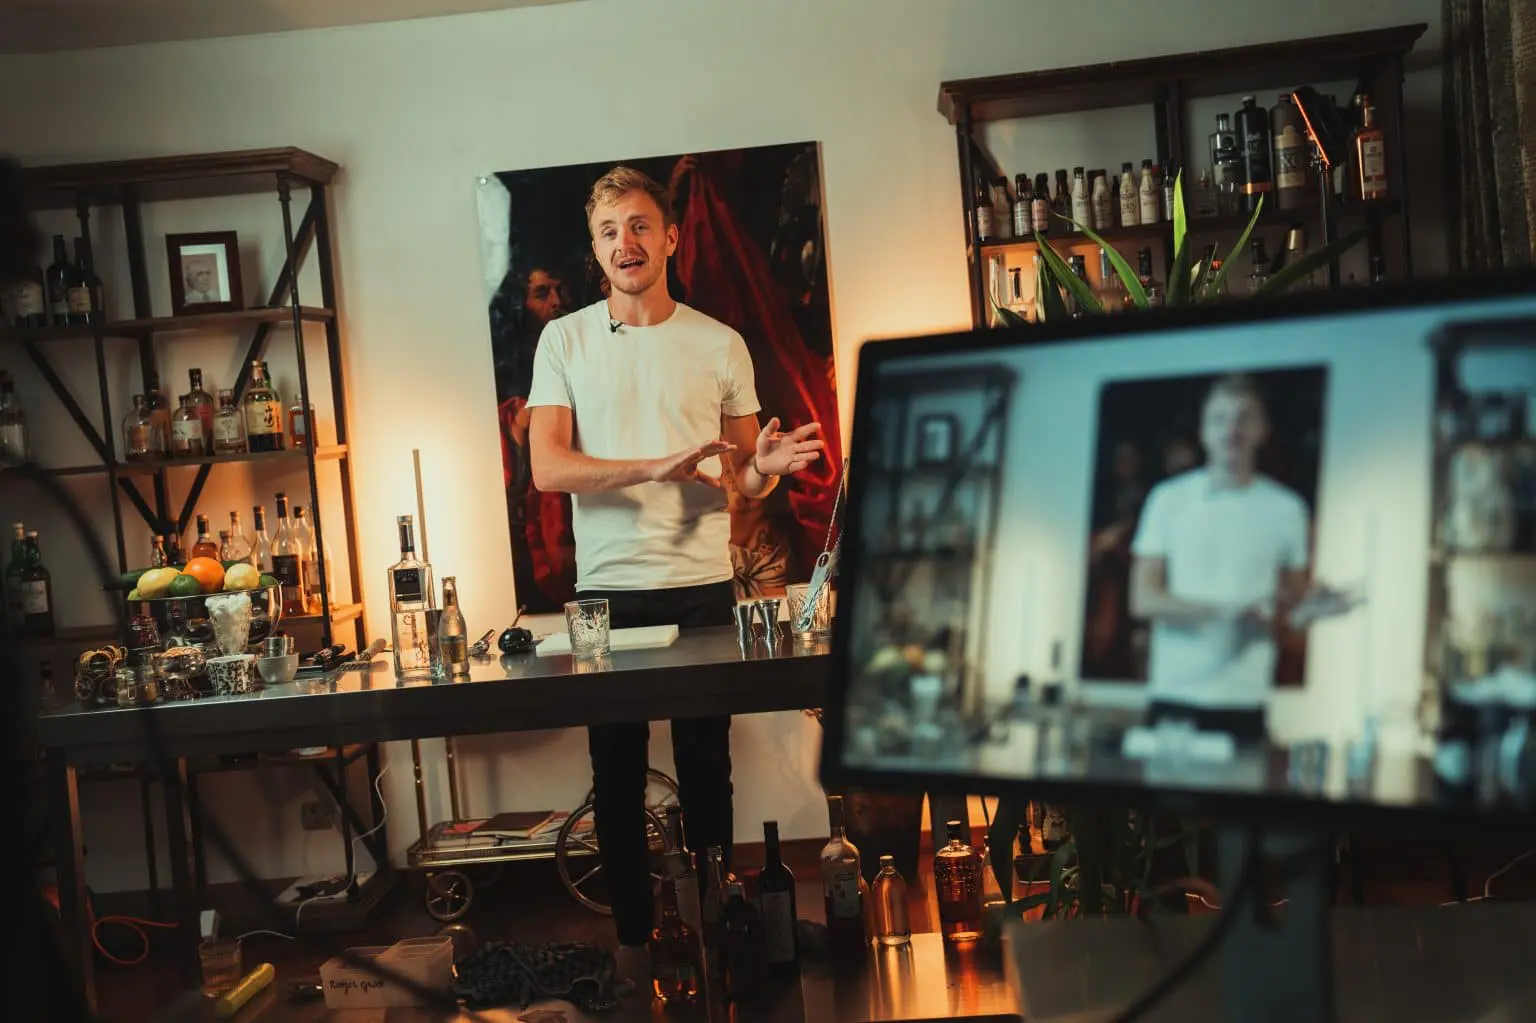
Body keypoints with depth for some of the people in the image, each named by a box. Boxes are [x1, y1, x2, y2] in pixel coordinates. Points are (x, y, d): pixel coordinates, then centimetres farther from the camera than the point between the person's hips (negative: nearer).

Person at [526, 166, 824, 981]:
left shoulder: (720, 344, 6)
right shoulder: (565, 340, 3)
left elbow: (744, 478, 8)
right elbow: (546, 468, -7)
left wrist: (768, 466, -17)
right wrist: (656, 466, -21)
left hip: (702, 584, 0)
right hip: (607, 588, 0)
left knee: (706, 767, 8)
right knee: (617, 773, 8)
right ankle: (632, 932, 23)